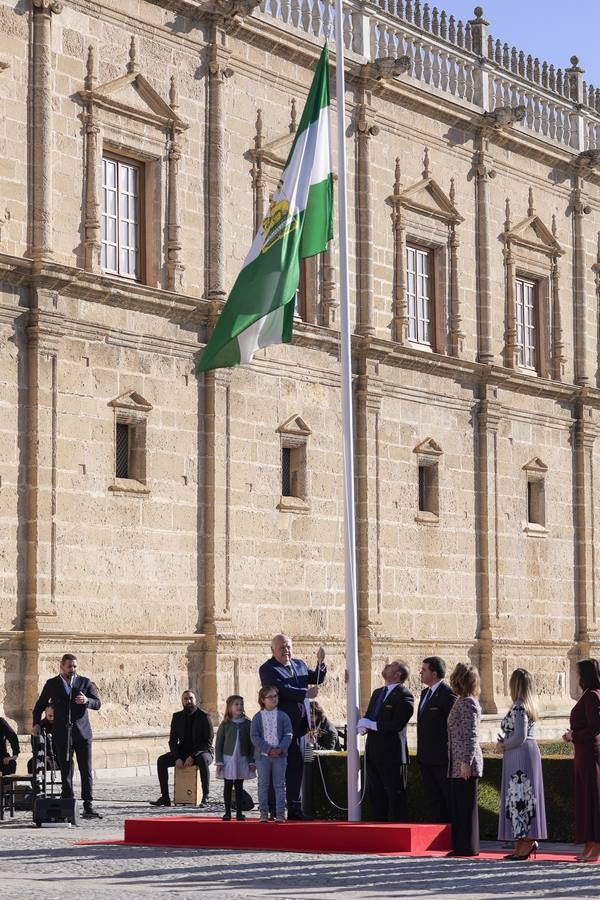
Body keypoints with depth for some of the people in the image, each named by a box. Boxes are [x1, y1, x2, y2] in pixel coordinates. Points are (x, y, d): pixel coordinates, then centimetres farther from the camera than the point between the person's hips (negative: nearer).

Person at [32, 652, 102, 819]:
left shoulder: (85, 682, 8)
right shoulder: (52, 684, 9)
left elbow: (97, 703, 3)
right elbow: (40, 705, 16)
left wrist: (87, 701, -19)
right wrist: (36, 723, 2)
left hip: (82, 732, 0)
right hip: (62, 734, 0)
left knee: (86, 770, -5)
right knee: (66, 772, 2)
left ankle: (88, 806, -5)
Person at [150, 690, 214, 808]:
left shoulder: (204, 716, -10)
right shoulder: (177, 717, 4)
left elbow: (208, 742, -13)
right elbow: (173, 740, 4)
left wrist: (193, 757, -24)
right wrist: (177, 758, -14)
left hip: (202, 752, -5)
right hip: (183, 752, 5)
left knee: (202, 760, -40)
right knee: (161, 760, -17)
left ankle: (205, 798, -37)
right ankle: (165, 797, -16)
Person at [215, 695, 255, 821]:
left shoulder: (247, 724, 2)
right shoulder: (225, 725, -1)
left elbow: (251, 744, 4)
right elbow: (218, 743, 1)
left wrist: (252, 761, 0)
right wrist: (219, 762, -4)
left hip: (242, 760, 1)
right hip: (228, 759, -1)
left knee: (239, 787, 5)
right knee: (228, 786, 4)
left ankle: (239, 812, 10)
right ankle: (227, 812, 10)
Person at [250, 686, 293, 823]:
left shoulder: (283, 716, 5)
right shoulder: (258, 717, 3)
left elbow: (288, 734, 1)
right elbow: (255, 737, -3)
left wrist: (281, 749, -15)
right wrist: (268, 749, -14)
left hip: (280, 755, 0)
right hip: (262, 755, 0)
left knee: (279, 785, 3)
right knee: (263, 785, 4)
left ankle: (280, 813, 4)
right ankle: (264, 813, 8)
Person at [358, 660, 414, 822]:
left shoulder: (403, 696, -10)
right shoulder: (377, 693, 18)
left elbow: (396, 725, -19)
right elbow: (368, 717, 19)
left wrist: (371, 725, -13)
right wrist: (364, 726, -5)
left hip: (392, 755, -8)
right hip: (374, 753, 8)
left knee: (395, 797, -3)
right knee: (376, 797, 12)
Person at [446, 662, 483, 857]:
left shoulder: (467, 703, -13)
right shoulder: (462, 701, 16)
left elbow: (471, 736, -18)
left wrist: (466, 762, -21)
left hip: (465, 764, -10)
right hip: (458, 764, 10)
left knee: (466, 806, -5)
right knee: (458, 806, 12)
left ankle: (469, 847, -1)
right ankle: (461, 846, 16)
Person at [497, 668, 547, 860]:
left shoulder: (519, 708, -17)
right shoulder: (529, 706, 12)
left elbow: (520, 737, -21)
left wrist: (503, 745, -6)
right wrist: (505, 742, 10)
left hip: (519, 756, -10)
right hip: (530, 752, 10)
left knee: (518, 797, -7)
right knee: (526, 798, 11)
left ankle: (526, 842, -8)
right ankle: (527, 841, 13)